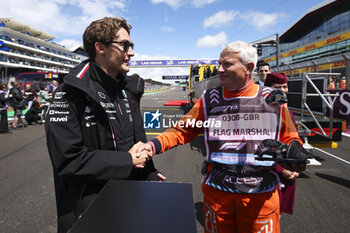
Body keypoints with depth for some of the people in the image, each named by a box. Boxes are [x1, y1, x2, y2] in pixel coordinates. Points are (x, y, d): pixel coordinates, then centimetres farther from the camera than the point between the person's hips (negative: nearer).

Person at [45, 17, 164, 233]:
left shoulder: (129, 89, 3)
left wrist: (149, 174, 5)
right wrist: (127, 161, -20)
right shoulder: (71, 94, -18)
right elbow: (67, 159, -24)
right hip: (88, 208, -6)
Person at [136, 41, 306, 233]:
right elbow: (182, 131, 0)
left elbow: (289, 138, 9)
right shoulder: (210, 99, 0)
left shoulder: (272, 99, 0)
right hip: (216, 190, 1)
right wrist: (154, 145, -15)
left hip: (261, 194, 0)